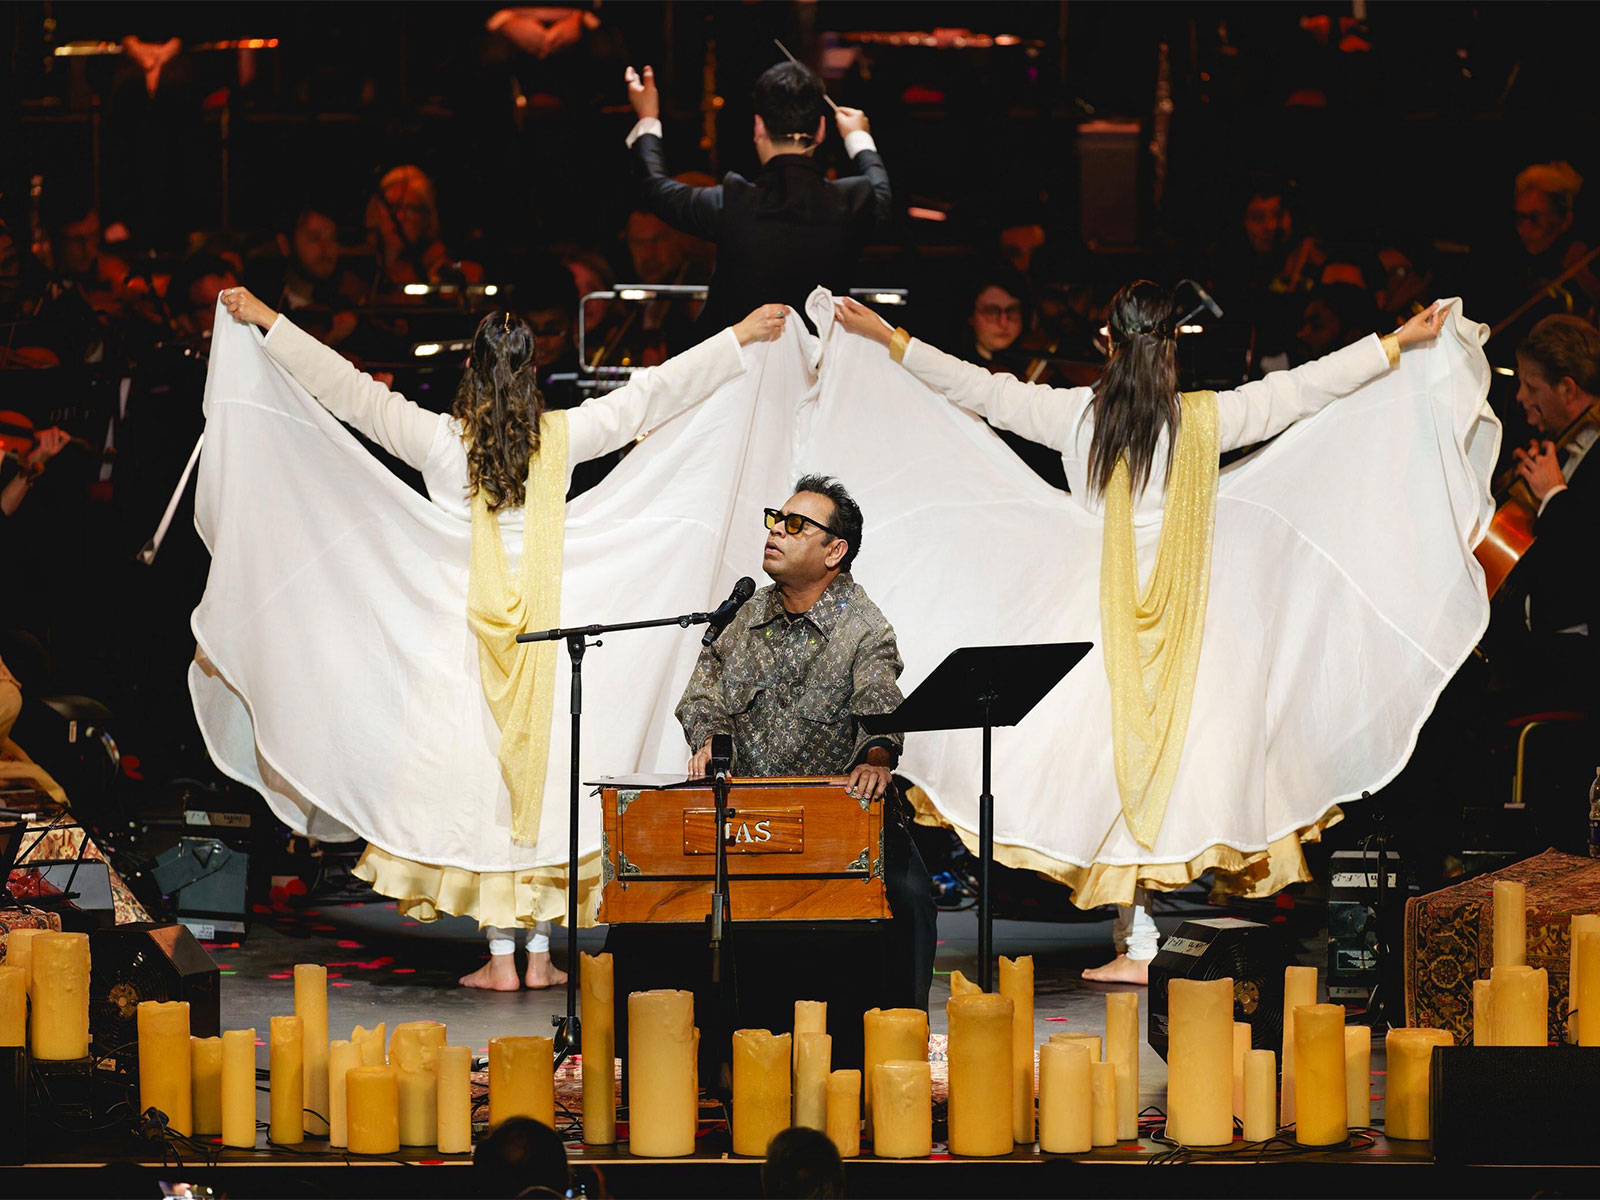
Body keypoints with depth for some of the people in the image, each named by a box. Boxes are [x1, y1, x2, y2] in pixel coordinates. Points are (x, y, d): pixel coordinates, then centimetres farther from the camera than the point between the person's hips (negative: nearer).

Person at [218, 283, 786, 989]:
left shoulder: (439, 439, -6)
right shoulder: (561, 438, -2)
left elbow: (349, 389, -1)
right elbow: (652, 395, 6)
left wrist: (267, 321, 8)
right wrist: (741, 337, 16)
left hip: (472, 631, -1)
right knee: (544, 778, 6)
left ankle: (500, 958, 0)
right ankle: (540, 955, 7)